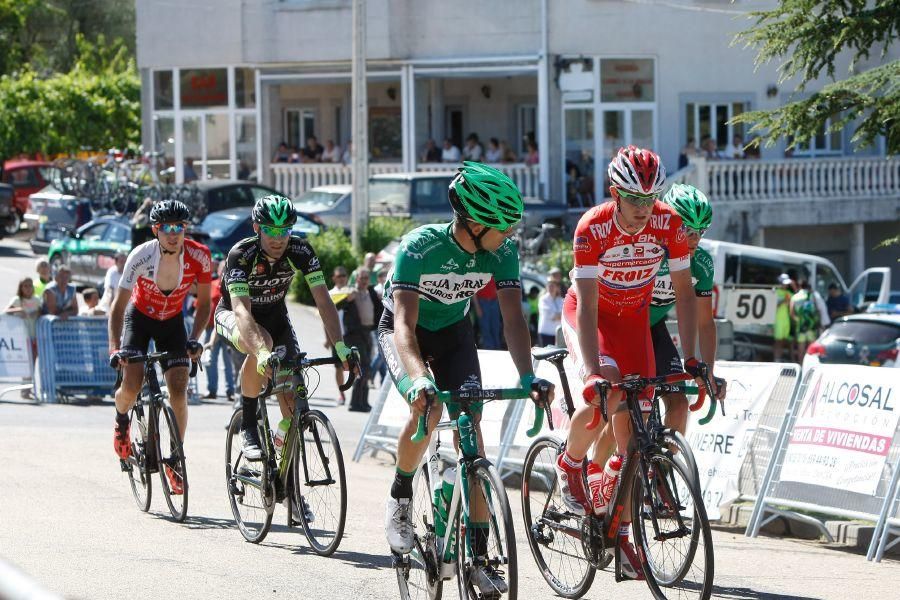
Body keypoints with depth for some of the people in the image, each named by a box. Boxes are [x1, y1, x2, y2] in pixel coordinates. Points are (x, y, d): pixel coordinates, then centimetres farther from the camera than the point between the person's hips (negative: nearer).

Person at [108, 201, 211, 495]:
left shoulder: (199, 256, -23)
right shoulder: (141, 256, -28)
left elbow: (203, 303, -8)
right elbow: (119, 305, -24)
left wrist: (194, 339, -21)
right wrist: (115, 348, -34)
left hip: (172, 322, 2)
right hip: (139, 317, -1)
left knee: (179, 390, -12)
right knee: (132, 386, -19)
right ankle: (122, 421, 18)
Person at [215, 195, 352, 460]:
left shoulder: (301, 251, -23)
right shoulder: (241, 255, -33)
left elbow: (323, 301, -26)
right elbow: (241, 310, -45)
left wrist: (340, 346, -40)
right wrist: (262, 353, -61)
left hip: (274, 315, 4)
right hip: (232, 315, -3)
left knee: (291, 393, -16)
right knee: (262, 342, -38)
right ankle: (248, 426, -22)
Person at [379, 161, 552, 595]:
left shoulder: (501, 251, -23)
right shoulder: (419, 246, -35)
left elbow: (513, 317, -25)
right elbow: (405, 324, -41)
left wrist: (527, 376, -42)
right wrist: (419, 379, -58)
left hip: (453, 332, 4)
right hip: (404, 330, -4)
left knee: (471, 428, -12)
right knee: (427, 409, -31)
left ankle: (478, 554, -9)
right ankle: (400, 495, -2)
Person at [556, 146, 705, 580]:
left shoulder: (669, 224, -22)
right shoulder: (593, 228, -31)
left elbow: (683, 292, -14)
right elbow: (587, 304, -33)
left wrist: (690, 359, -22)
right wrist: (594, 372, -43)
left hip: (634, 317, 3)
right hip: (589, 313, -3)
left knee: (632, 422, -6)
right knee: (606, 394, -31)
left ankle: (620, 530, 5)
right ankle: (570, 466, -2)